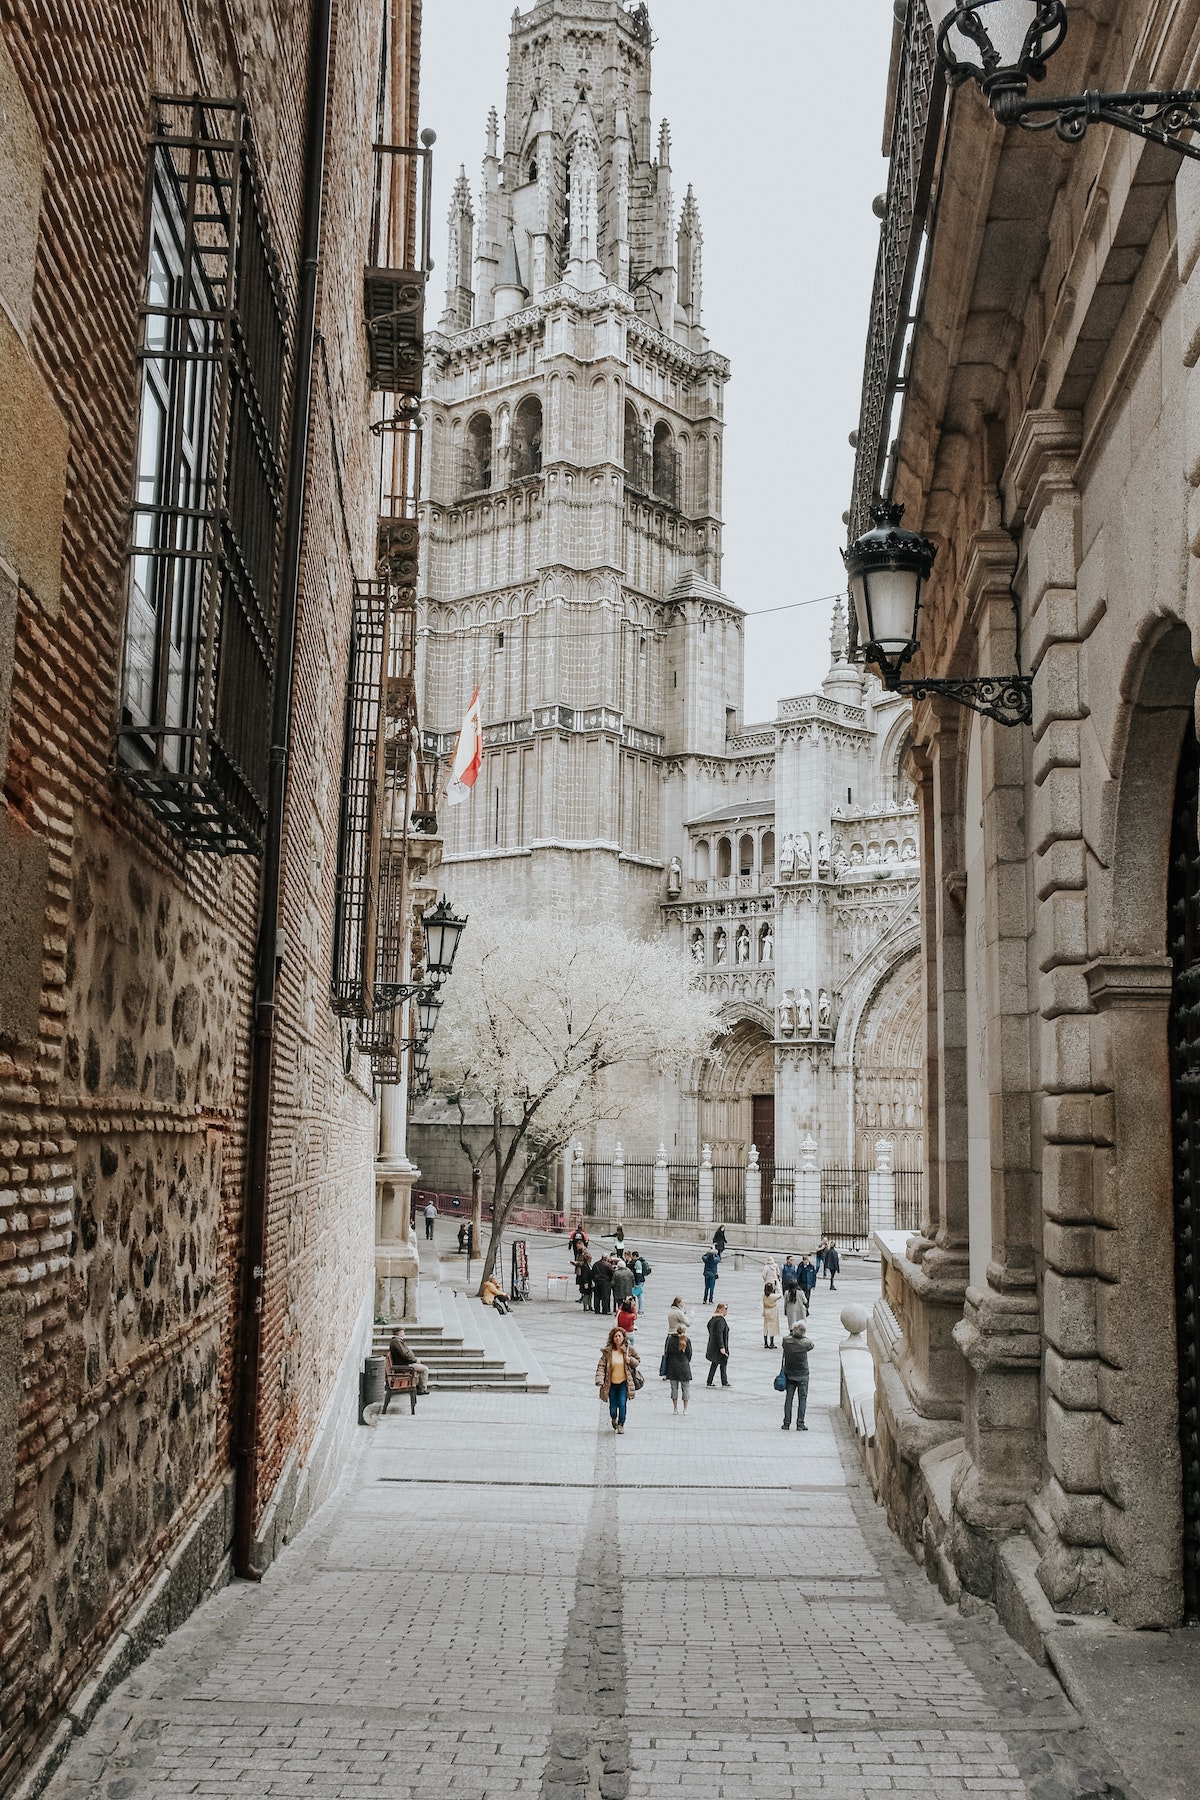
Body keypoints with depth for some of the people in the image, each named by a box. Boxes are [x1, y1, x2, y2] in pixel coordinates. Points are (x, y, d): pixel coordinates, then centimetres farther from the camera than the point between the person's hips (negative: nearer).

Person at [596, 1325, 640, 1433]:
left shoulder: (629, 1349, -3)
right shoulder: (608, 1351, -7)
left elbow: (638, 1360, 12)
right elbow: (601, 1366, -9)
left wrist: (630, 1360, -11)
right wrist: (599, 1381, -21)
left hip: (624, 1383, 0)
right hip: (611, 1383, 0)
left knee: (622, 1404, -11)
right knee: (613, 1406, 7)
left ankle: (621, 1424, 11)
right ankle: (614, 1419, 41)